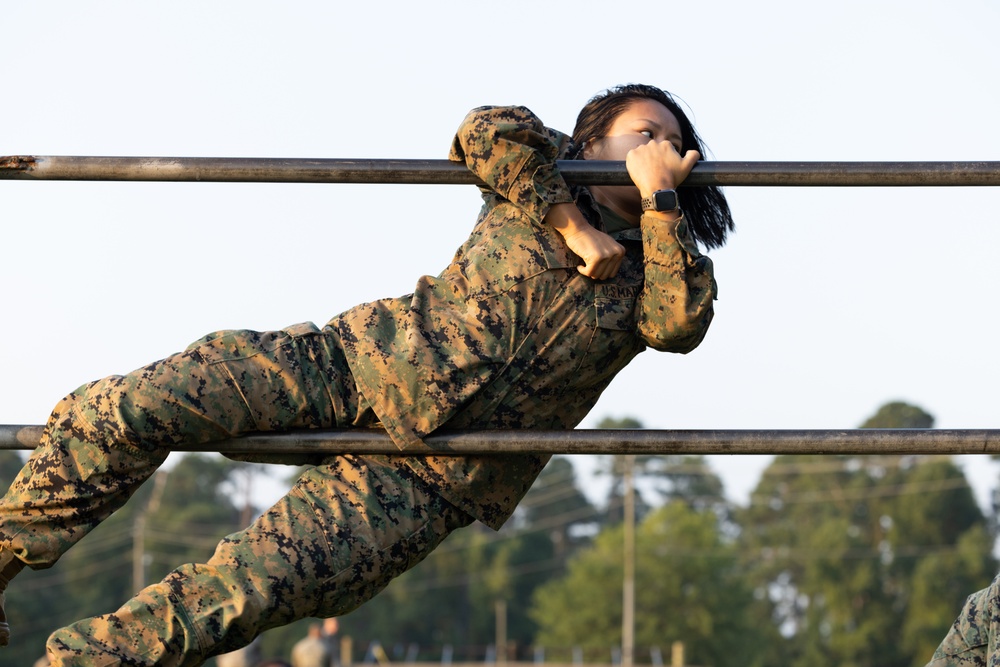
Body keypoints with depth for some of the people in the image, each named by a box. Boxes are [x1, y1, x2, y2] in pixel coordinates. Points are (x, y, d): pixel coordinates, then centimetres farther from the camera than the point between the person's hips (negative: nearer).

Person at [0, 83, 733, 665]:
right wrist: (572, 227, -5)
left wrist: (660, 197, -9)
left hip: (436, 476, -1)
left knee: (242, 594, -21)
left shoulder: (653, 267, 14)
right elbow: (491, 132, -9)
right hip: (359, 361, 1)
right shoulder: (539, 180, 13)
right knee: (116, 411, -20)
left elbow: (680, 324, -9)